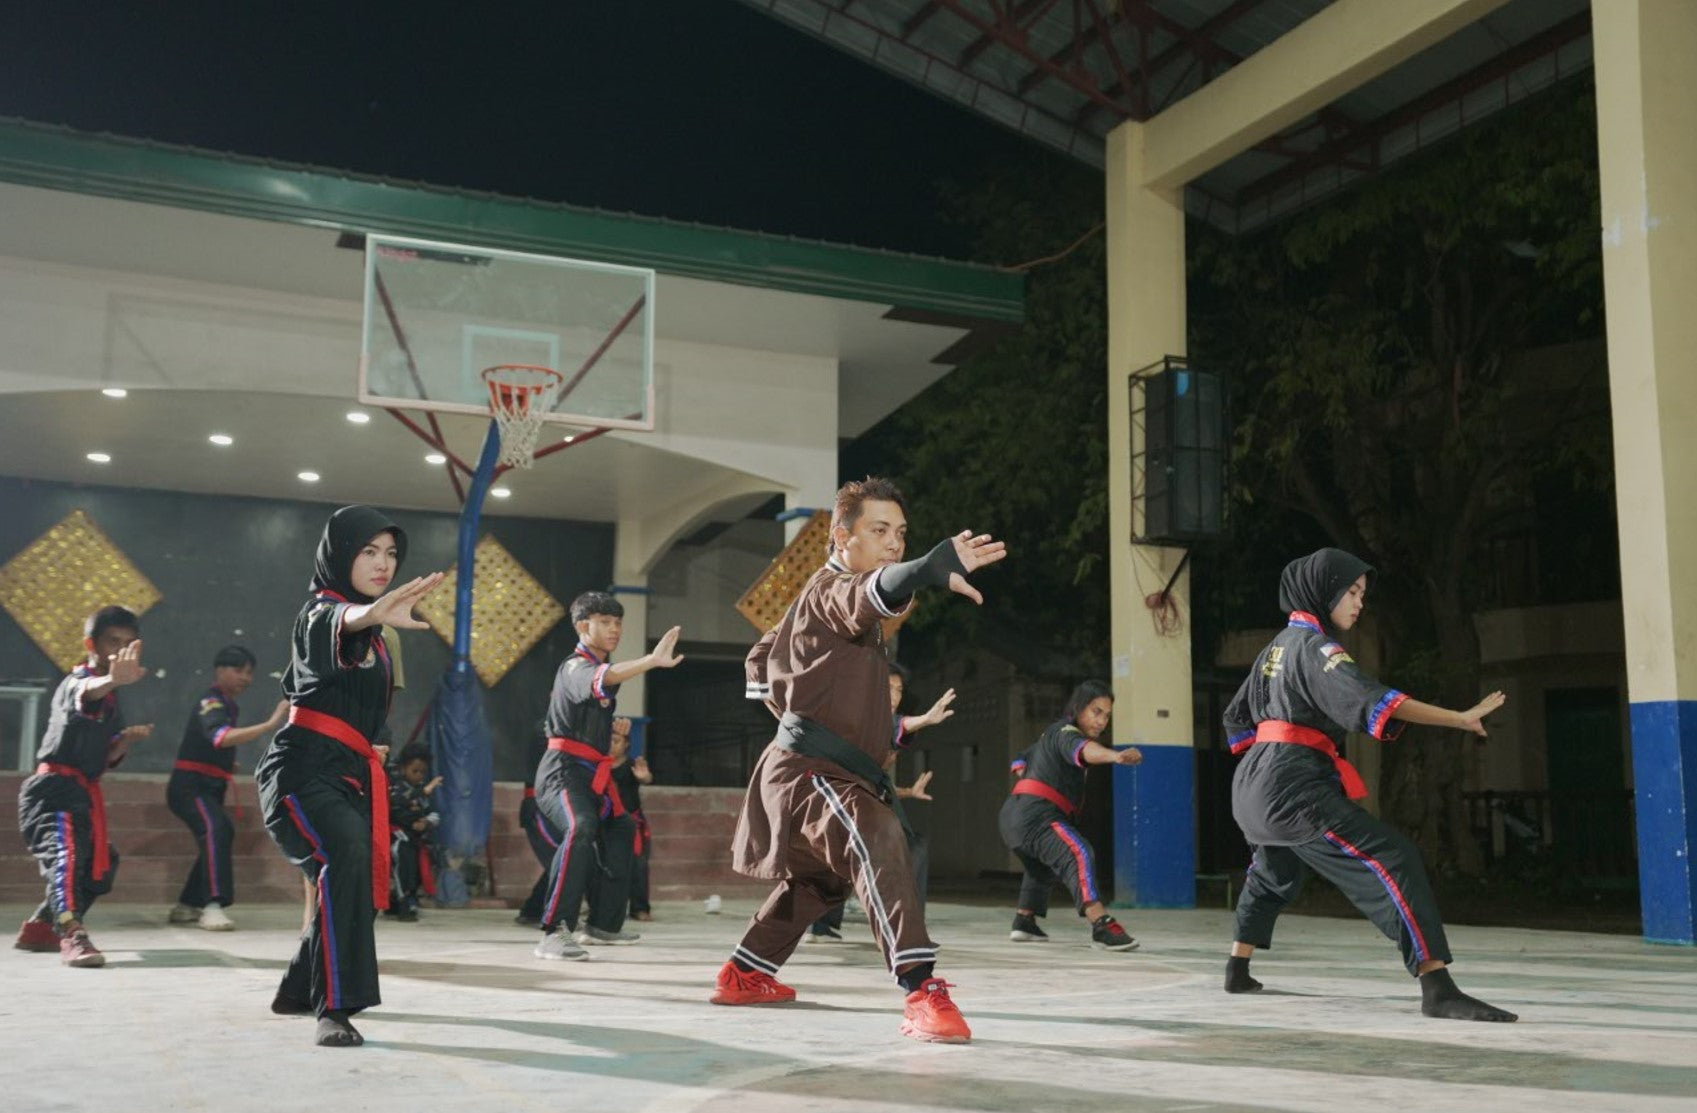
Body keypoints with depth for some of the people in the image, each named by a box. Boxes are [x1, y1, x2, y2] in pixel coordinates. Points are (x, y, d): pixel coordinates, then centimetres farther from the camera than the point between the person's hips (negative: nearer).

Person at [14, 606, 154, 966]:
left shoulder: (112, 701, 16)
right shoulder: (75, 682, -10)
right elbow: (88, 692, -38)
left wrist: (127, 739, -2)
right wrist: (113, 680, -61)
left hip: (84, 793, 10)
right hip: (54, 787, -10)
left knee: (99, 865, 16)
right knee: (66, 851, -29)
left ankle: (39, 928, 29)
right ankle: (71, 935, -41)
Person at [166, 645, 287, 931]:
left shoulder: (227, 705, 16)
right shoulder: (210, 704, -14)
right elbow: (221, 737, -36)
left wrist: (226, 765, 12)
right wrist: (271, 724, -43)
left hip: (209, 788, 11)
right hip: (188, 786, -11)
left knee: (220, 836, 20)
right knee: (215, 829, -32)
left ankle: (186, 907, 34)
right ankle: (212, 905, -41)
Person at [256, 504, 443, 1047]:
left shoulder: (370, 636, 19)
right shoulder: (321, 611, -8)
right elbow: (339, 623, -36)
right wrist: (376, 614, -58)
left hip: (350, 773, 10)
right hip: (304, 769, -9)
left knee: (360, 882, 18)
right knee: (345, 854, -33)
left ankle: (299, 989, 41)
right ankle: (334, 1010, -34)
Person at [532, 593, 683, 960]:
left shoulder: (600, 665, 16)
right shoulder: (576, 667, -14)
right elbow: (602, 679, -39)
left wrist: (614, 725, 9)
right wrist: (652, 660, -54)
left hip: (594, 775, 11)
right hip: (564, 770, -10)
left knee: (619, 833, 24)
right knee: (581, 828, -36)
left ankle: (602, 925, 40)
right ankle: (554, 933, -38)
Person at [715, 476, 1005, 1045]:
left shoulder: (818, 595, 18)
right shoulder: (831, 588, -13)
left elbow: (762, 659, 30)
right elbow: (868, 596, -40)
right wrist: (933, 568, -58)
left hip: (828, 772, 11)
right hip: (811, 772, -11)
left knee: (815, 878, 27)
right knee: (879, 839, -34)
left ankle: (742, 976, 44)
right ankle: (921, 991, -44)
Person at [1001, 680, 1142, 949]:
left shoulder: (1051, 733, 22)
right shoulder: (1065, 732, -8)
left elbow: (1021, 762, 38)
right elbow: (1084, 749, -34)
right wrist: (1116, 755, -51)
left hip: (1011, 816, 11)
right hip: (1035, 814, -11)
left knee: (1042, 867, 35)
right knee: (1079, 854, -30)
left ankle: (1024, 922, 47)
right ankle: (1102, 927, -48)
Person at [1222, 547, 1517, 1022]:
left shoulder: (1279, 645, 19)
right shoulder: (1314, 646, -9)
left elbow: (1238, 717, 27)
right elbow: (1366, 698, -25)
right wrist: (1458, 718, -29)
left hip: (1257, 783, 10)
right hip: (1295, 786, -10)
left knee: (1273, 872, 32)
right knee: (1392, 860, -18)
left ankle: (1237, 970, 38)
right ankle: (1437, 988, -30)